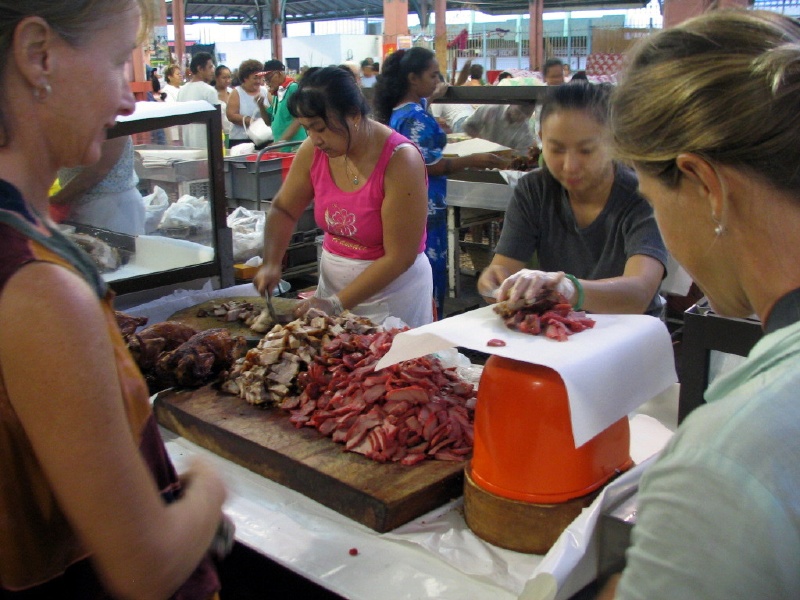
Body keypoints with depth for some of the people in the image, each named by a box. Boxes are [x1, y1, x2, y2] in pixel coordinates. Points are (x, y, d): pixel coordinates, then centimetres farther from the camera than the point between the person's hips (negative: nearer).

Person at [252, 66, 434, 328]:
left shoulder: (400, 160, -23)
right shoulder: (313, 151, -7)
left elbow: (400, 257, -22)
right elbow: (283, 210, 8)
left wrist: (337, 304, -22)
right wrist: (271, 263, -8)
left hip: (391, 290, -5)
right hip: (331, 279, 5)